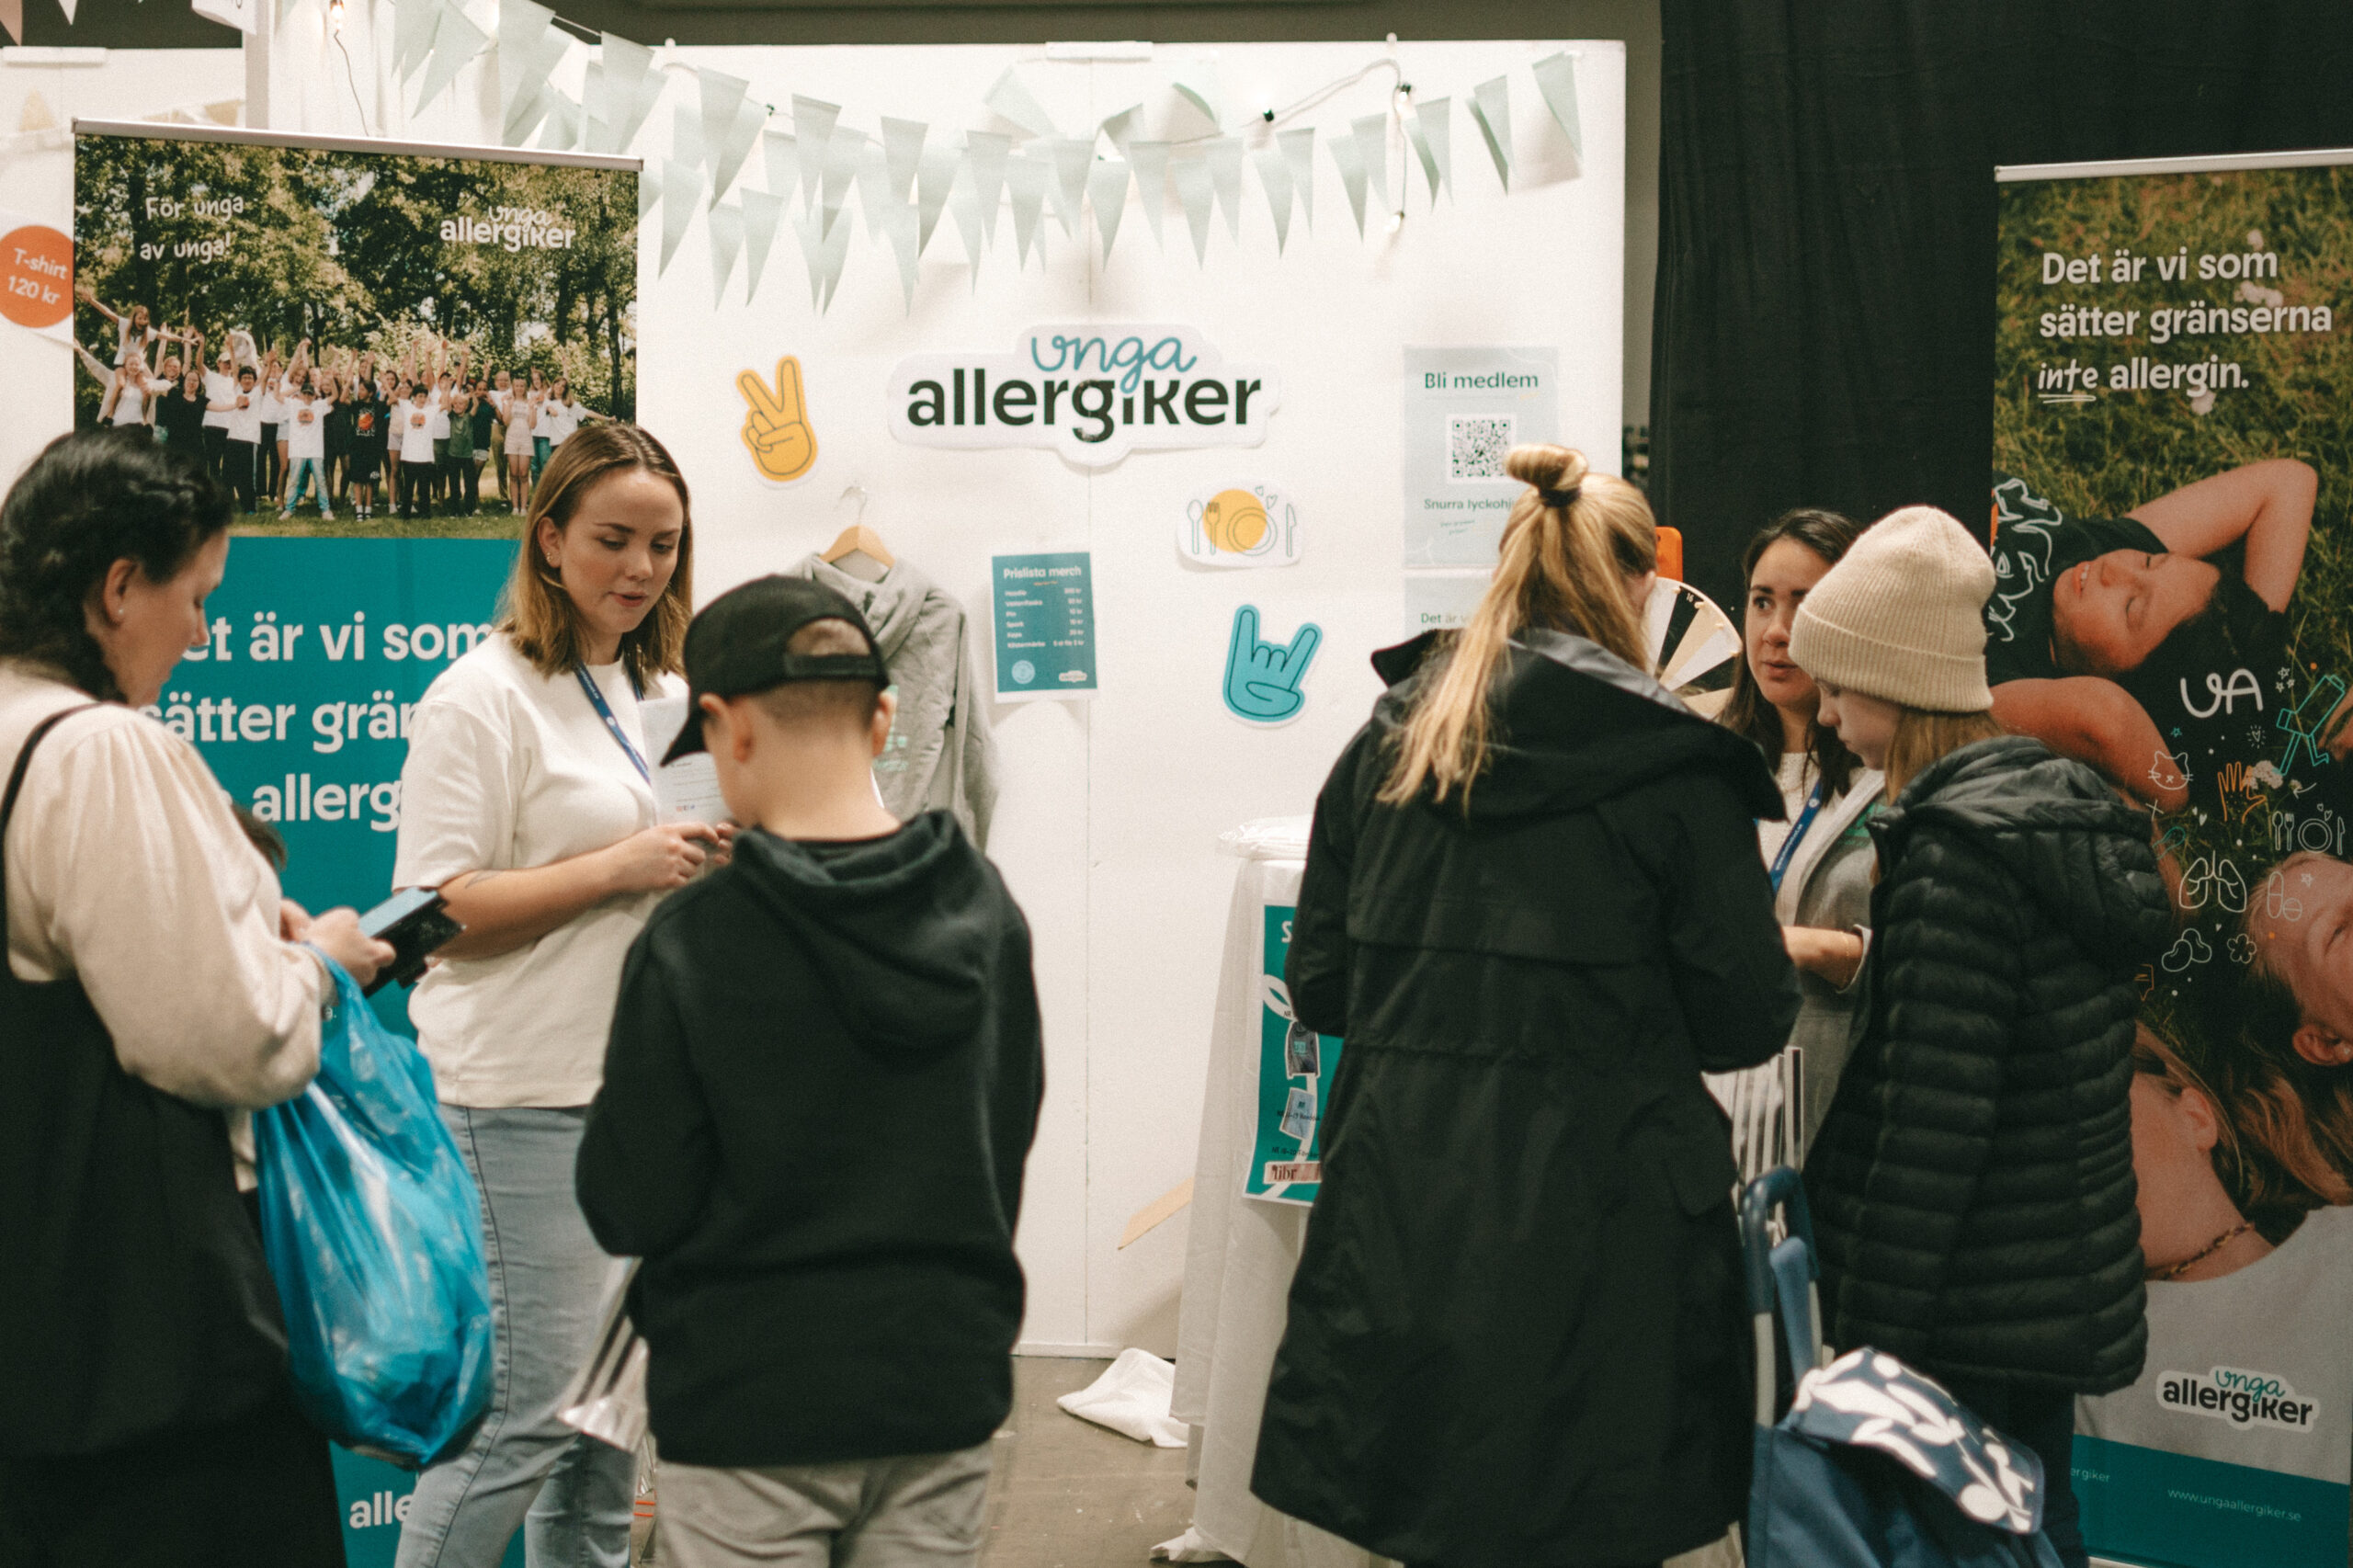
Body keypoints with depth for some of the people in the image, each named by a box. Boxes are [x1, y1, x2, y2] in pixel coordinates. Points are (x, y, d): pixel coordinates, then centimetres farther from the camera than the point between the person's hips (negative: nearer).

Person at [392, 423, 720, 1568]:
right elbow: (436, 908, -15)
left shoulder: (664, 692, 15)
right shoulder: (484, 695, -8)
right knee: (531, 1404, -8)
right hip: (527, 1094, -8)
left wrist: (719, 857, 5)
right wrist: (620, 867, -20)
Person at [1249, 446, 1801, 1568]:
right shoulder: (1677, 769, -7)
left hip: (1400, 1215, 4)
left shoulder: (1387, 740, 5)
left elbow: (1319, 987, 9)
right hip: (1593, 1223, -4)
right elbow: (1749, 1023, -4)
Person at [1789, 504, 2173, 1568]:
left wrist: (1873, 1336, -19)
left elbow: (1933, 1120, -22)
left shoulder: (1955, 849, -20)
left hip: (1966, 1318, -9)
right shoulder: (2068, 805, 8)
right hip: (2065, 1280, 9)